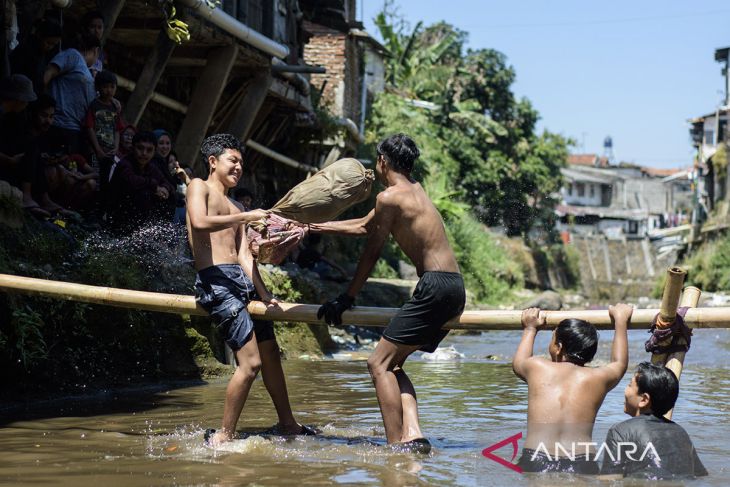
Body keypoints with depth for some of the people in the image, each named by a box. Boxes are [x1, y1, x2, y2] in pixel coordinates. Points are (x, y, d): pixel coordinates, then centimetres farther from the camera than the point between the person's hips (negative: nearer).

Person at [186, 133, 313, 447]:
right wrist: (244, 218, -18)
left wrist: (263, 294, 1)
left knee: (271, 354, 16)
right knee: (250, 362, -15)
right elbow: (199, 222, -20)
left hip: (242, 280, 9)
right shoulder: (199, 186, 2)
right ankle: (223, 437, -6)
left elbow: (244, 255, 13)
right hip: (216, 281, -9)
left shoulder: (235, 209, 23)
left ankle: (287, 424, 31)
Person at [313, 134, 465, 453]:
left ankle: (397, 445, -14)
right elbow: (366, 226, 33)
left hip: (435, 286, -9)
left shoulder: (389, 196, -6)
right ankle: (412, 435, -1)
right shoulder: (415, 189, 22)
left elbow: (372, 252, -2)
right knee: (392, 363, 14)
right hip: (455, 287, 9)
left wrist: (347, 298, 8)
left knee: (380, 363, -7)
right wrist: (315, 227, 40)